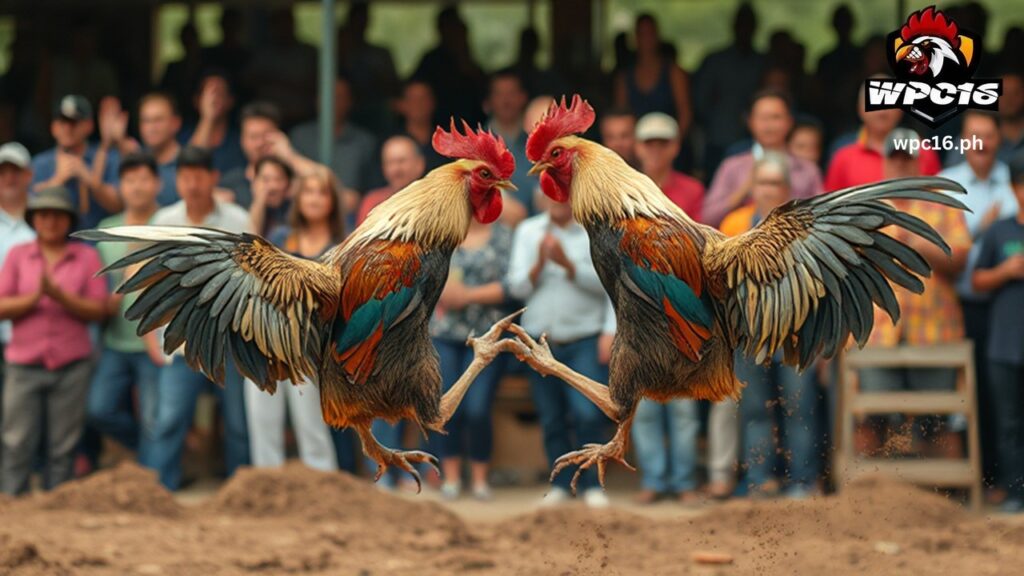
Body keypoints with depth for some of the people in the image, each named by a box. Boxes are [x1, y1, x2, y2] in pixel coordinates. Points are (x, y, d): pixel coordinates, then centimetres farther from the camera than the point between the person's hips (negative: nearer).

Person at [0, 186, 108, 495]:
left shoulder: (87, 257, 6)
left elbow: (98, 310, -1)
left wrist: (60, 296, -15)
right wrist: (34, 297, -16)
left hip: (72, 367, 0)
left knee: (62, 447, 1)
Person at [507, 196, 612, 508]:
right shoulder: (528, 231, 9)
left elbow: (604, 282, -9)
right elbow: (517, 286, 3)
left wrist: (567, 264, -19)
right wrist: (539, 263, -14)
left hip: (584, 341, -3)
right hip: (540, 339, 3)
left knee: (588, 413, -13)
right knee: (552, 418, 7)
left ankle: (592, 484, -3)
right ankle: (560, 483, 17)